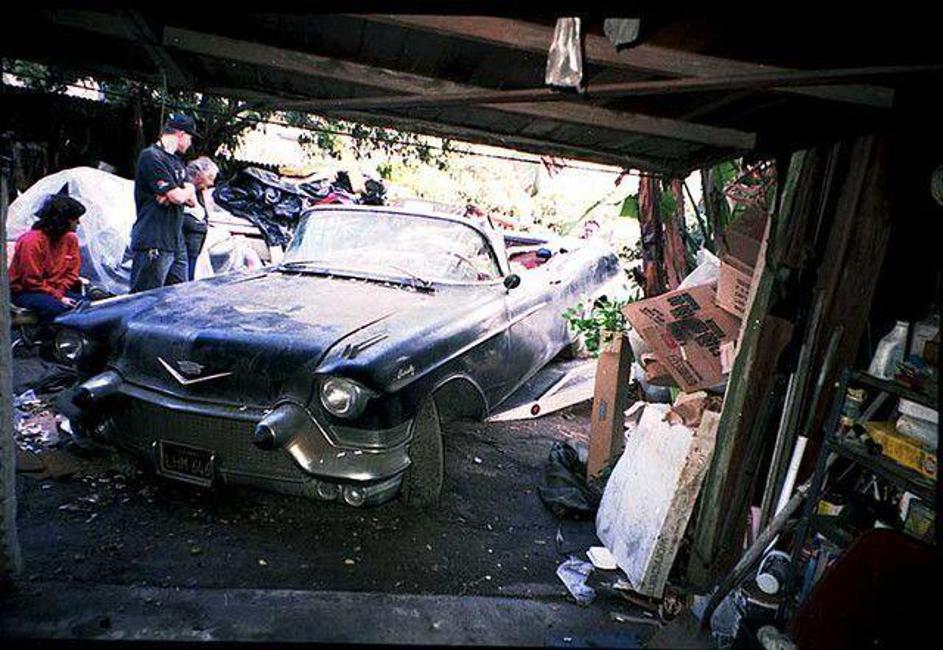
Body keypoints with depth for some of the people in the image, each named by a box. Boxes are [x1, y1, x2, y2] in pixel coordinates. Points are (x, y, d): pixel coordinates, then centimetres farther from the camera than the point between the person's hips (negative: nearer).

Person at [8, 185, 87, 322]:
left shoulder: (70, 239, 0)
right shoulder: (32, 241, -19)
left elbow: (72, 273, 4)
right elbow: (31, 282, -18)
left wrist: (59, 292, -12)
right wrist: (58, 297, -22)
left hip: (56, 290, 6)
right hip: (24, 292, -6)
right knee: (55, 307, -35)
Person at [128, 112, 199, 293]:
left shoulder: (176, 161, 22)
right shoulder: (151, 156, -8)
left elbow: (192, 201, 15)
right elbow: (177, 196, -16)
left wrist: (179, 193, -7)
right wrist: (188, 189, 7)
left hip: (177, 244, 9)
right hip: (153, 245, -9)